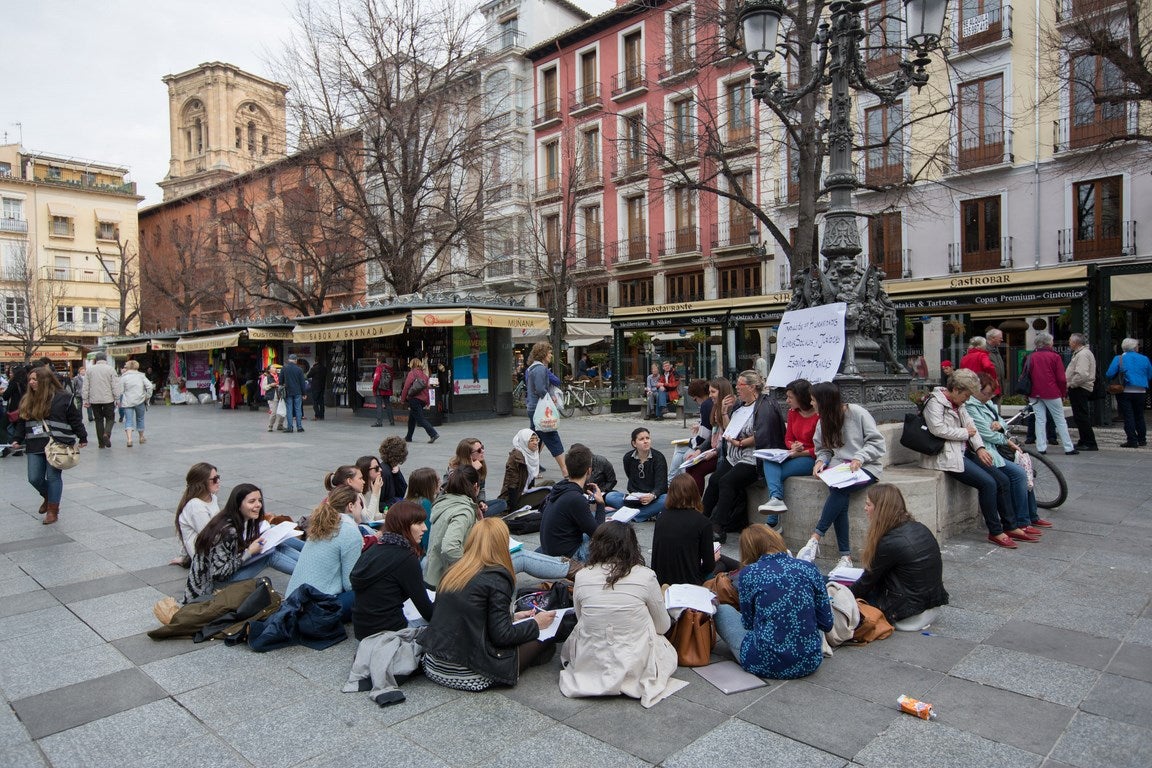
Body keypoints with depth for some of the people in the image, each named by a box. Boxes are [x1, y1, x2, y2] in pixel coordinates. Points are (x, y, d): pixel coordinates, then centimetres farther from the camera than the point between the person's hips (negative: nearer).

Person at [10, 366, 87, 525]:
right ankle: (48, 497, 33)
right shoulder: (27, 400, 10)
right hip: (34, 446, 5)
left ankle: (53, 510, 10)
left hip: (57, 445, -5)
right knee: (34, 478, 3)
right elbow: (21, 422, 17)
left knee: (53, 477, -1)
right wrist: (17, 439, 8)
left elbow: (75, 419, 0)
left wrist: (82, 438, 2)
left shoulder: (62, 398, -4)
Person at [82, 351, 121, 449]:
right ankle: (107, 434, -17)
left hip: (94, 400, 3)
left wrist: (86, 400, 11)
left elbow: (86, 387, 6)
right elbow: (115, 386, -6)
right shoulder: (110, 369, -4)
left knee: (99, 420, 10)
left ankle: (101, 442, 11)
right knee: (110, 418, 9)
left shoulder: (90, 369, 4)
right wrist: (117, 399, 1)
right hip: (108, 399, -3)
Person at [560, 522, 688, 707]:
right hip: (634, 667, -2)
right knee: (668, 650, 29)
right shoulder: (645, 576, -13)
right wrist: (660, 600, 22)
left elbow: (580, 620, 7)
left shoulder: (581, 576, -8)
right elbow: (663, 627, 1)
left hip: (589, 664, 2)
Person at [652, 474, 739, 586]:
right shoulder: (703, 522, -12)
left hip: (661, 581, 4)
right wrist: (713, 559, 17)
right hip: (689, 581, -4)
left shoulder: (661, 519, -1)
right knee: (720, 564, 26)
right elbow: (708, 566, -7)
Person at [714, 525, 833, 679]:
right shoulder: (808, 568, -1)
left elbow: (748, 623, 4)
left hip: (765, 665, -4)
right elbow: (826, 624, 3)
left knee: (722, 609, 18)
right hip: (810, 663, 4)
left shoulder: (748, 573, -7)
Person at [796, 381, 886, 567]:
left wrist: (859, 458, -21)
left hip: (865, 467, -4)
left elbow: (877, 442, -7)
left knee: (839, 489, -35)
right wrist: (821, 460, -5)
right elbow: (823, 449, 17)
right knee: (839, 495, -29)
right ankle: (845, 556, -27)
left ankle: (815, 539, -32)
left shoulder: (857, 413, -7)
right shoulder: (824, 420, 11)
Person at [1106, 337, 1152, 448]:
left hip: (1124, 392, -3)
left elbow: (1109, 375, -12)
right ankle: (1142, 440, 22)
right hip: (1140, 392, 3)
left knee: (1128, 417, -1)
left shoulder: (1119, 359, -5)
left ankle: (1132, 441, -4)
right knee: (1139, 416, 15)